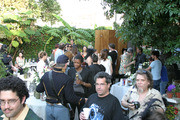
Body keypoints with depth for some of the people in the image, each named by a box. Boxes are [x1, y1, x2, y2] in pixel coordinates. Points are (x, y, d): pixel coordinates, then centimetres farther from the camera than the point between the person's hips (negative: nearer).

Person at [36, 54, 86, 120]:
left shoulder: (46, 75, -5)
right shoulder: (67, 79, -20)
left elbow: (38, 89, 8)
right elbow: (70, 98, -20)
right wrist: (83, 100, -7)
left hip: (48, 107, 5)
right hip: (61, 108, -4)